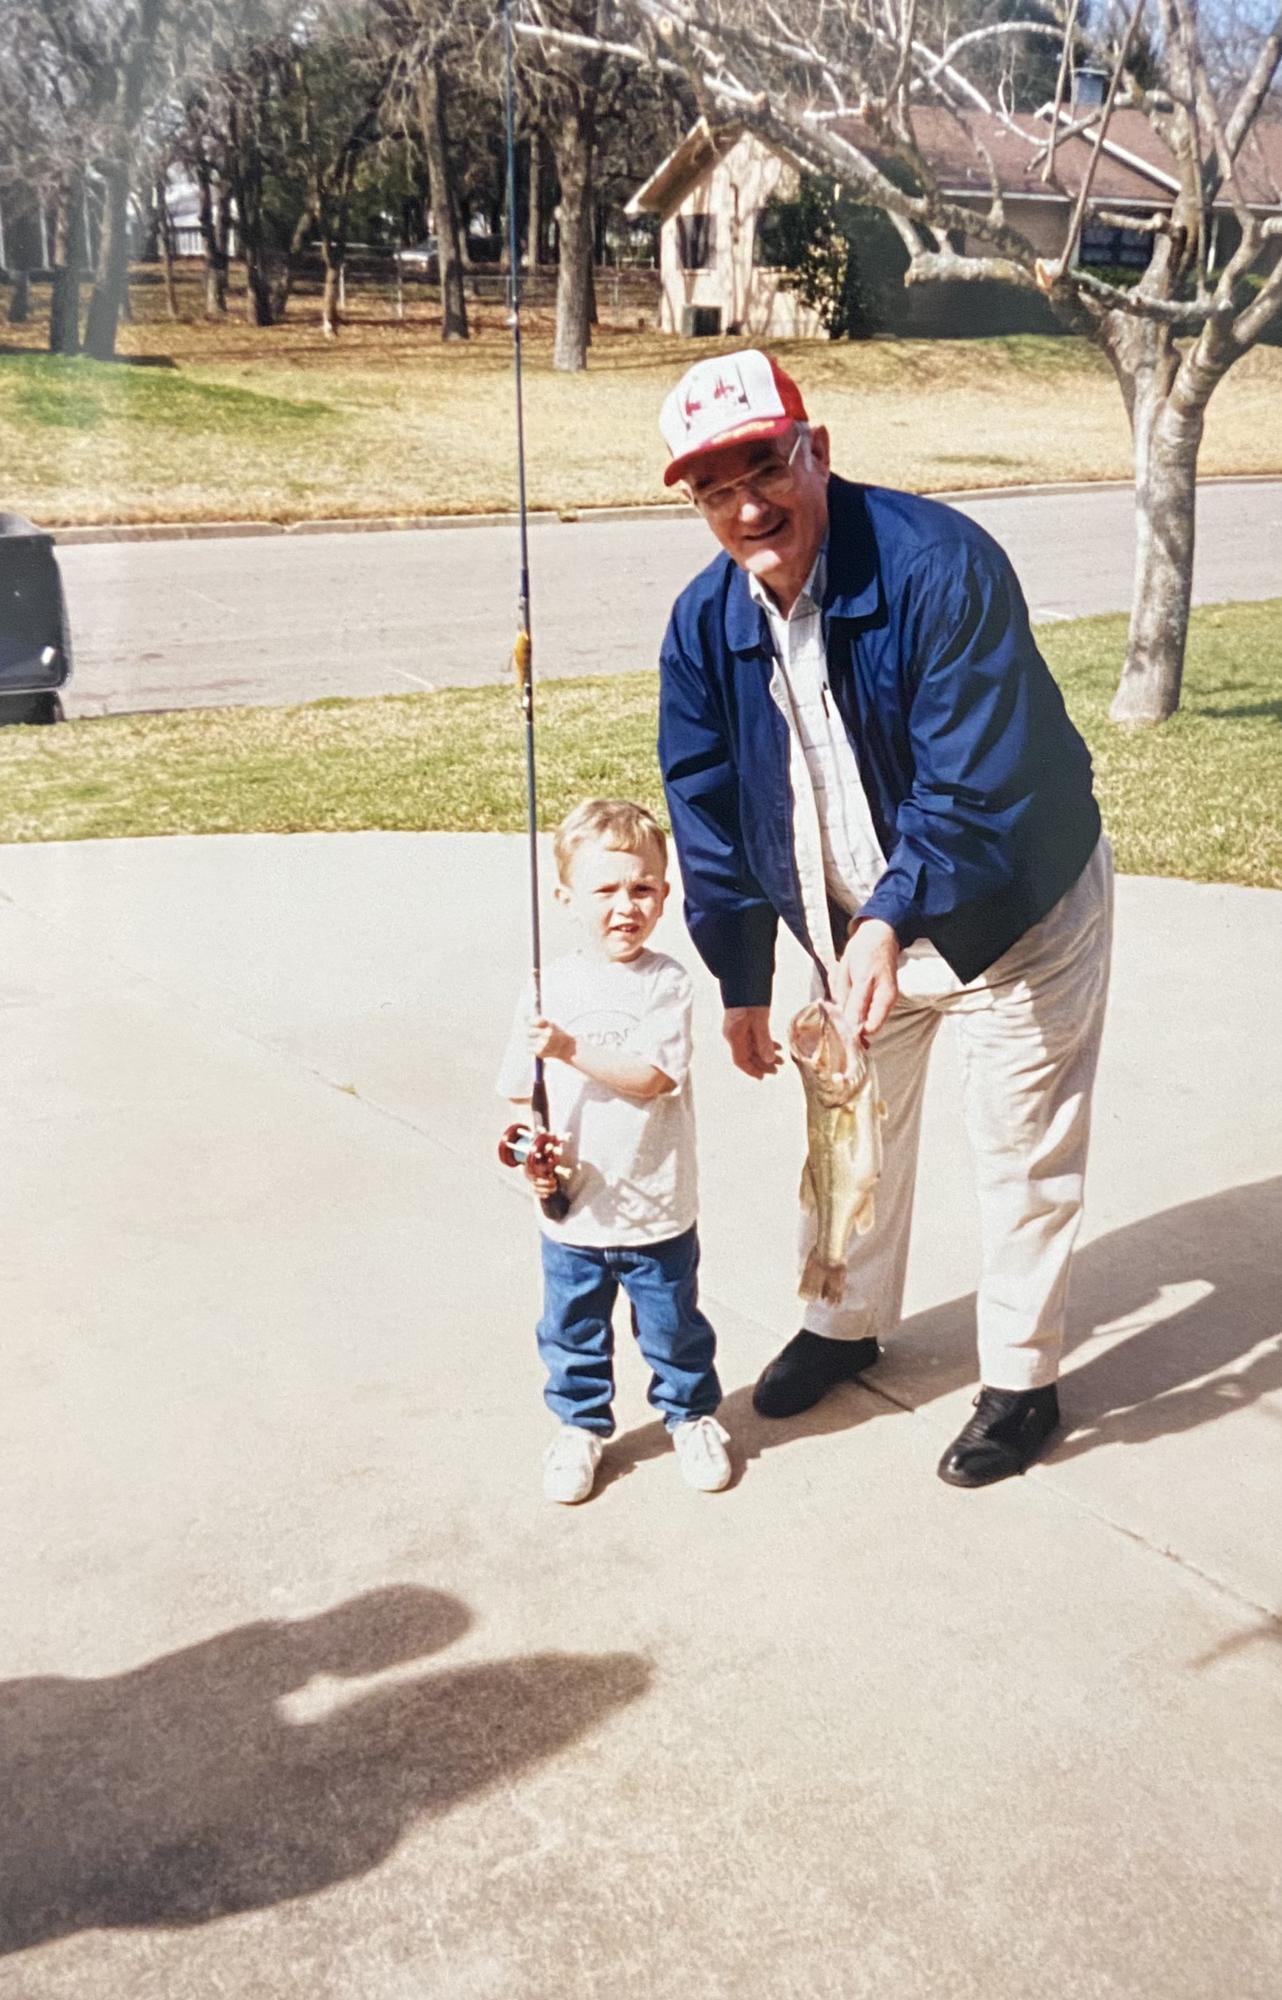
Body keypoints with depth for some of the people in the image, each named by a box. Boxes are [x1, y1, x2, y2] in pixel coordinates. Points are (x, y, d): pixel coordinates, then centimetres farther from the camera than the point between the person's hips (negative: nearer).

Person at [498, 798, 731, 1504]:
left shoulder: (666, 983, -11)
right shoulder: (549, 987, -3)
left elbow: (651, 1078, -22)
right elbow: (523, 1091, 3)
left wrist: (568, 1048, -28)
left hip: (657, 1211, -2)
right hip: (570, 1209, 2)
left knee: (673, 1326, 16)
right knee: (571, 1331, 17)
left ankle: (691, 1414, 39)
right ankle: (581, 1425, 39)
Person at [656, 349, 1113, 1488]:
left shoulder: (940, 564, -29)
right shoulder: (705, 624, -11)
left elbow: (974, 783, -31)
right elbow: (710, 810, -2)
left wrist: (892, 921, -42)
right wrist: (742, 983, 3)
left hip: (1012, 909, -5)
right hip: (855, 919, 6)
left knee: (1022, 1152, 6)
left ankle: (1022, 1382, 26)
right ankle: (849, 1322, 43)